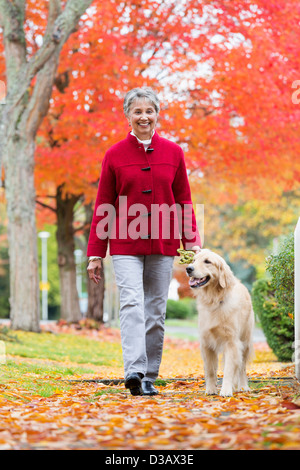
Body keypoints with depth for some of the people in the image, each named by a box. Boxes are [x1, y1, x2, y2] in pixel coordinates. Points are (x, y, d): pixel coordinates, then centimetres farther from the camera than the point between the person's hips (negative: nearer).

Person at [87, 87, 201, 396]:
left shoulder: (173, 152, 7)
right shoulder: (114, 155, 3)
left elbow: (184, 200, 10)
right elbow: (103, 207, 4)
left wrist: (192, 242, 0)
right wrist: (95, 254, 1)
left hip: (163, 244, 2)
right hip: (126, 244, -2)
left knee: (156, 311, 4)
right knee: (131, 304, -17)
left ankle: (149, 377, 12)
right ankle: (134, 371, -26)